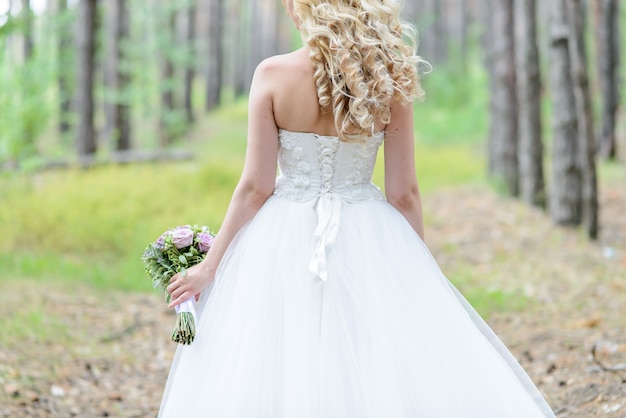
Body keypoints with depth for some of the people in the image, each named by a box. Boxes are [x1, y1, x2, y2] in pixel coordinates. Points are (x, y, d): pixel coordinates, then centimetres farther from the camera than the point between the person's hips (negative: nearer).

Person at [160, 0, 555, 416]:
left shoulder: (273, 74, -9)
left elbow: (256, 188, -9)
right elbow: (404, 194, -2)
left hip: (285, 242, -1)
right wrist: (421, 269, 11)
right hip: (368, 243, 1)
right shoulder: (388, 80, -6)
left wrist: (211, 266, 0)